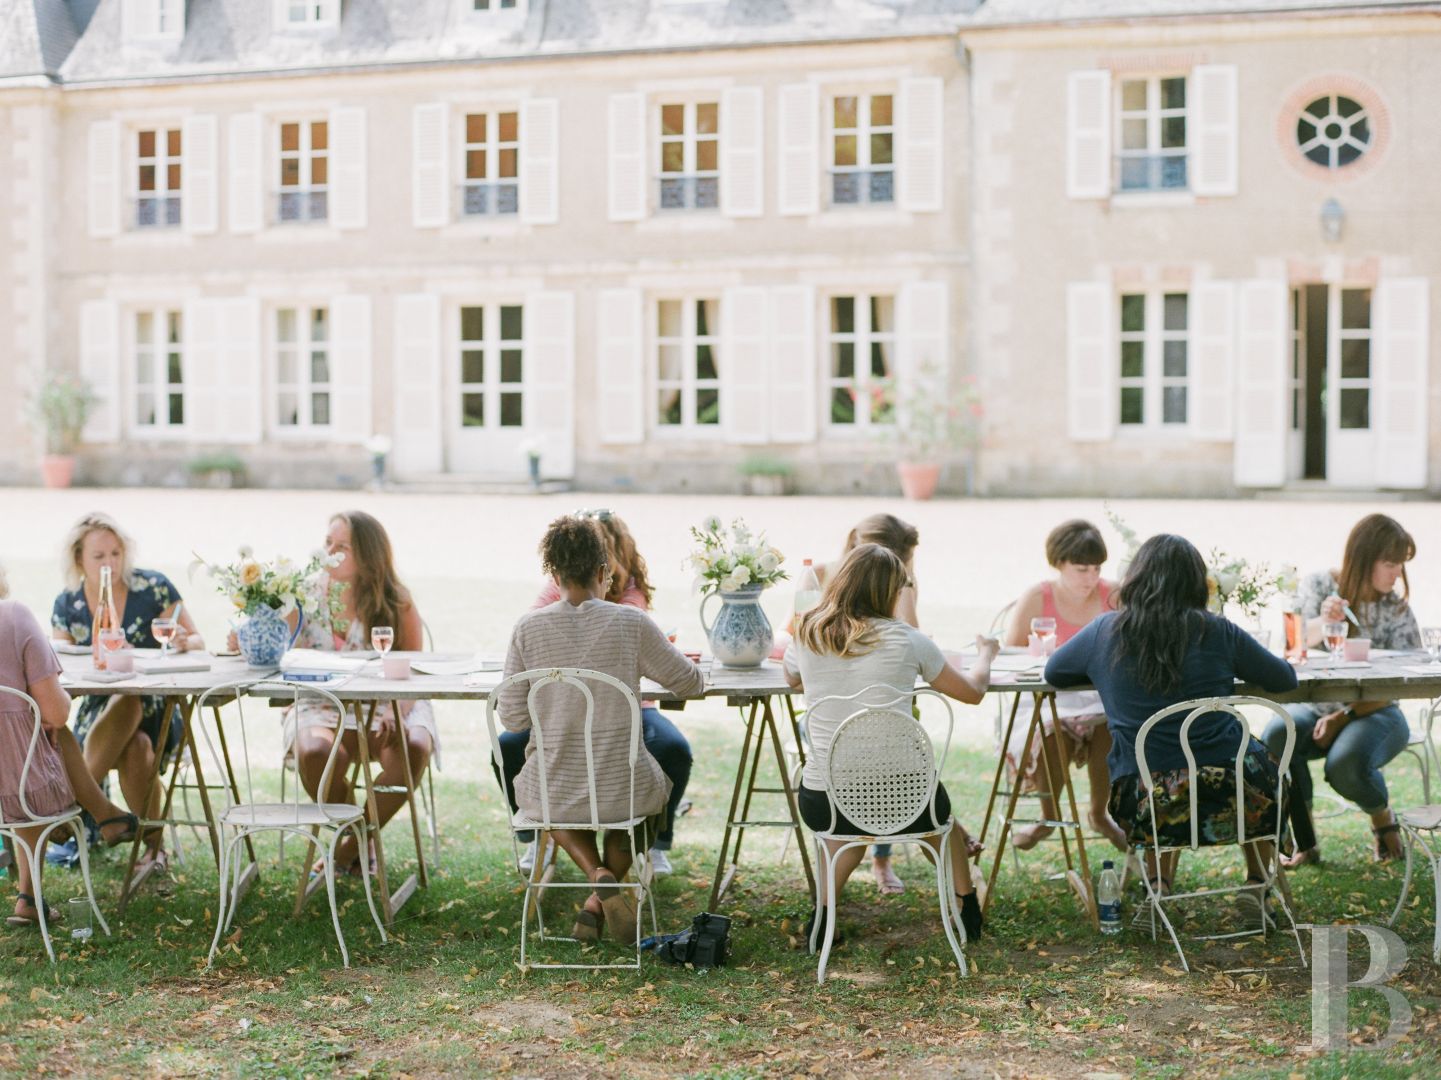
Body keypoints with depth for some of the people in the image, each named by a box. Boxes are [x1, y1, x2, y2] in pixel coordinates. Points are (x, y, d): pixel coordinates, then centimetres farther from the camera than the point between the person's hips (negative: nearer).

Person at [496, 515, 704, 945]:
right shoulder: (631, 623, -10)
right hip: (622, 789, -1)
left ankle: (600, 877, 12)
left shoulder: (528, 628, -7)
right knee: (657, 786, 37)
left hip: (550, 793, 1)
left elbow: (512, 718, -2)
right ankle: (598, 902, 21)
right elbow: (691, 683, 3)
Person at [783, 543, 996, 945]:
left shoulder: (807, 637, -1)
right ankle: (967, 908, 45)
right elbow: (972, 692, 7)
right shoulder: (906, 640, -8)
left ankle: (824, 912, 24)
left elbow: (792, 680, 24)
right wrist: (986, 654, 27)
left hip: (822, 806, 2)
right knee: (937, 802, 34)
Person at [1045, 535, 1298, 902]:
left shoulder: (1104, 631, 1)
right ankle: (1256, 884, 28)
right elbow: (1285, 679, 11)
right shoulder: (1216, 632, -2)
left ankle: (1159, 886, 25)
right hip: (1230, 800, -1)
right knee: (1266, 764, 31)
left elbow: (1053, 672, 19)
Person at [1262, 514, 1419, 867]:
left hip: (1373, 713, -1)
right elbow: (1298, 643, -11)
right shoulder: (1320, 585, -1)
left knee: (1345, 764, -33)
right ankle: (1303, 841, -15)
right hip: (1314, 706, 1)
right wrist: (1323, 621, -34)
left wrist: (1342, 718, -15)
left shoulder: (1396, 610, -2)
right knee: (1277, 736, -32)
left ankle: (1383, 818, 4)